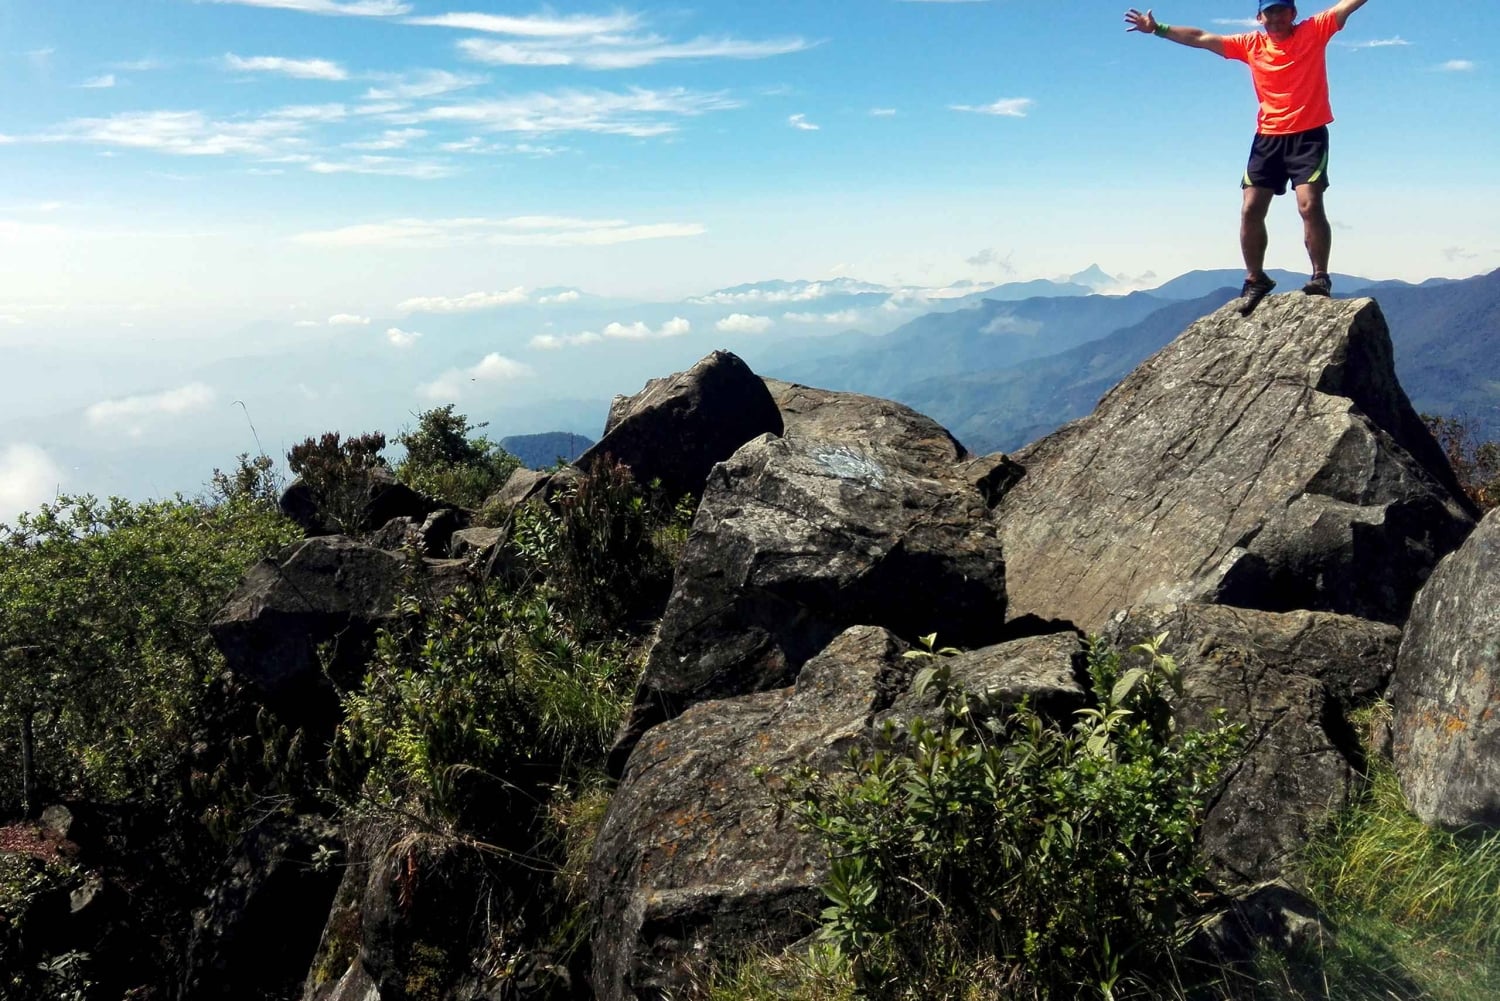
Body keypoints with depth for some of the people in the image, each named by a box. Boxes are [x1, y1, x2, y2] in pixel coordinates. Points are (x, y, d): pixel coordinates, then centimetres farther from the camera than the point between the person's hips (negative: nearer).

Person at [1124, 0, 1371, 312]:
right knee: (1250, 210, -1)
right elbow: (1200, 38, 10)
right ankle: (1255, 279, 15)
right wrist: (1158, 29, 8)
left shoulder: (1314, 30, 2)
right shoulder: (1251, 44, 9)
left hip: (1309, 134, -4)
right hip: (1268, 137, 4)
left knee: (1310, 205, -16)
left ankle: (1320, 278, -5)